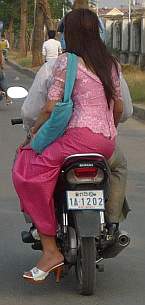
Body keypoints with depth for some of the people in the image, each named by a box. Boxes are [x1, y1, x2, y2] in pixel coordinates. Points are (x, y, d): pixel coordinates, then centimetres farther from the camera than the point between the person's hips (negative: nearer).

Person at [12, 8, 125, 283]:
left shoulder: (66, 61, -3)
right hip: (107, 141, 8)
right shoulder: (110, 63, 17)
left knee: (28, 172, -11)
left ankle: (50, 250, -20)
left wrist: (33, 133, 9)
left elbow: (51, 107, -7)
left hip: (80, 135, -8)